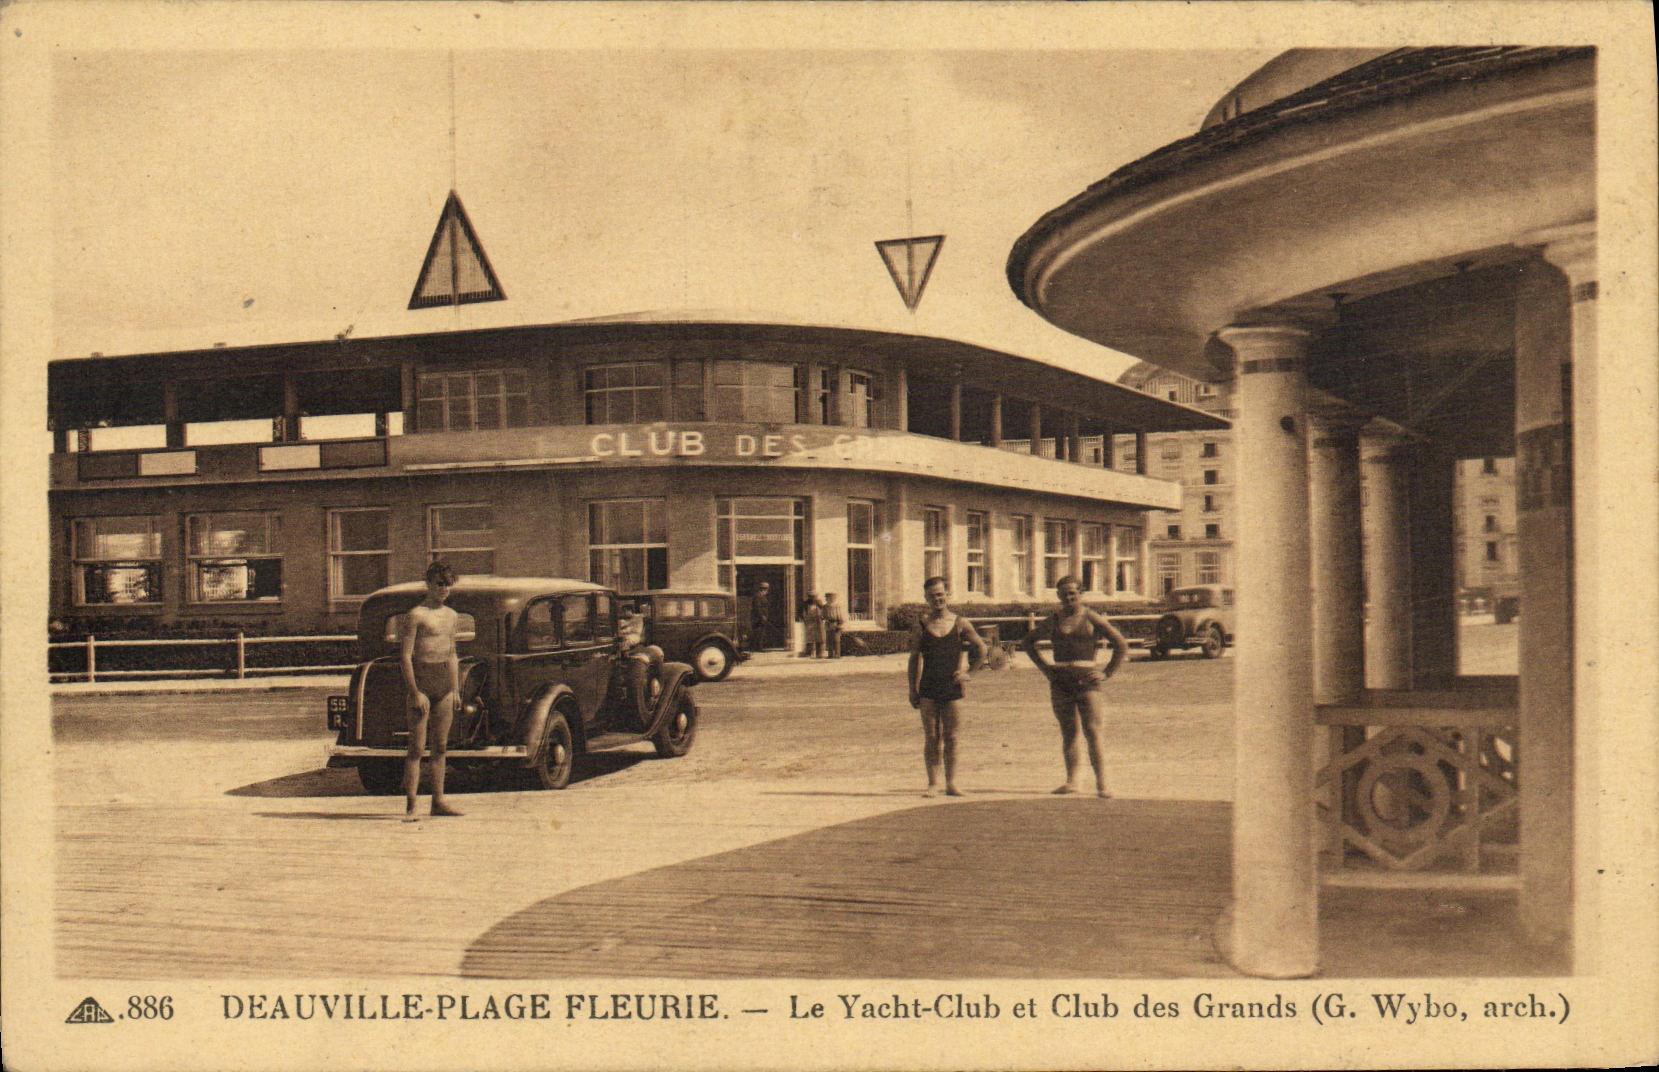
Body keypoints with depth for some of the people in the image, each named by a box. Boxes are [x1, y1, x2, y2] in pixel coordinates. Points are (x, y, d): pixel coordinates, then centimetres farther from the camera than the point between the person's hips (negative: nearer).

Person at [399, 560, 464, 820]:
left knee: (440, 746, 9)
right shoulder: (416, 615, -7)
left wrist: (456, 689, 16)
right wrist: (415, 692, -16)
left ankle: (438, 801, 14)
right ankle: (410, 806, -6)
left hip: (445, 683, 7)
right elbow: (405, 656, -11)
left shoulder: (451, 615, 14)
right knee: (417, 747, -7)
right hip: (421, 680, -7)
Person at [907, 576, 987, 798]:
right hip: (928, 690, 0)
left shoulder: (960, 623, 3)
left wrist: (969, 672, 2)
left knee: (950, 738, 4)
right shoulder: (920, 626, 3)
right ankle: (933, 784, 6)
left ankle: (951, 784, 11)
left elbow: (981, 650, 12)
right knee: (932, 739, 1)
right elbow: (915, 658, 7)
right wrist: (913, 689, 3)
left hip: (953, 689, 0)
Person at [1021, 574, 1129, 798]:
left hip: (1087, 681, -4)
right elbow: (1027, 642, 24)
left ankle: (1101, 784, -9)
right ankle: (1072, 781, 7)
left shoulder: (1092, 619, 2)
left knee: (1093, 733, -9)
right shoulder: (1053, 621, 11)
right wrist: (1044, 666, 13)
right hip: (1060, 682, 4)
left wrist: (1106, 673, -2)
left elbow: (1122, 645, 4)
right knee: (1068, 734, 4)